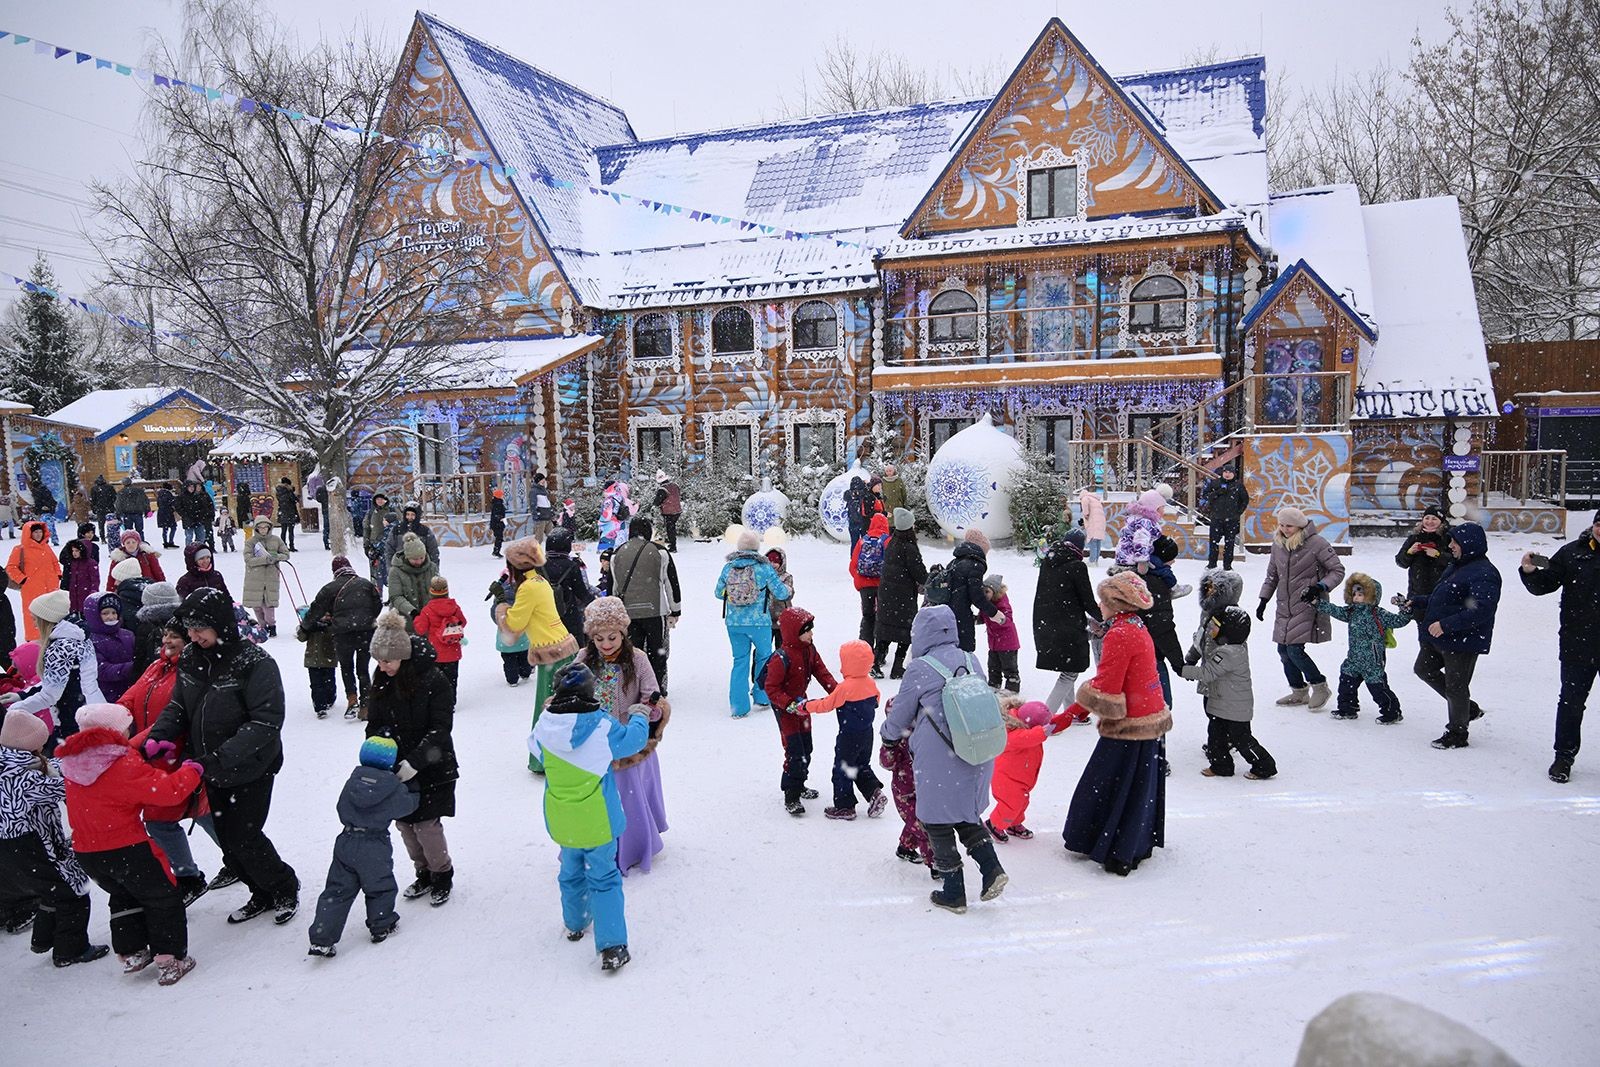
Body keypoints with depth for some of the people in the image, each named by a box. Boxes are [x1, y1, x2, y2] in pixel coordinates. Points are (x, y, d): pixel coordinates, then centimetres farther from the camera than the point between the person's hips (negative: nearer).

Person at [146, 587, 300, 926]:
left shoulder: (254, 663, -22)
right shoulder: (190, 658, -2)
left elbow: (266, 722, -25)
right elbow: (178, 707, 10)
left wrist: (221, 757, -32)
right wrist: (159, 736, -11)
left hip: (251, 769, -7)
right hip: (214, 771, 7)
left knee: (244, 839, -3)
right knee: (227, 841, 15)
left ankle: (285, 888, 24)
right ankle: (264, 895, 36)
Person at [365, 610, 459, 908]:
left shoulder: (433, 681, -18)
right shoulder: (382, 682, 1)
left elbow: (440, 730, -19)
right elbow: (374, 723, 7)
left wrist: (415, 761, -28)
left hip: (431, 769, -6)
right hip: (397, 769, 6)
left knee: (426, 825, -4)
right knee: (405, 824, 12)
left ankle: (442, 874, 20)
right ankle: (424, 873, 32)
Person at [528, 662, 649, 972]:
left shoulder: (544, 728, -10)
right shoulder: (602, 726, -21)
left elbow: (535, 748, 12)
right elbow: (633, 739, -6)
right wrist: (639, 716, 14)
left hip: (561, 822, 4)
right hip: (597, 820, -4)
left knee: (572, 871, 26)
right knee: (603, 878, 6)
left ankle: (575, 924, 46)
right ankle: (612, 947, 0)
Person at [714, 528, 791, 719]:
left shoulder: (728, 568, 0)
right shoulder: (764, 568, -8)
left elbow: (718, 593, 10)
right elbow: (780, 593, -2)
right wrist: (790, 591, 21)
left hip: (733, 623, 3)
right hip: (759, 622, -3)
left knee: (740, 661, 11)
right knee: (764, 658, 18)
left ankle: (738, 706, 9)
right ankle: (761, 697, 23)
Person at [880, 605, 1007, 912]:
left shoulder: (920, 669, -11)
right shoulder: (972, 661, 6)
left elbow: (898, 720, -1)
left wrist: (886, 732, 23)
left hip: (939, 763, -6)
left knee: (938, 822, 9)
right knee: (967, 813, 24)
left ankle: (953, 893, 15)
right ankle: (991, 867, 7)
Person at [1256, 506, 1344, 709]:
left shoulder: (1316, 543, -12)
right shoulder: (1278, 544, 6)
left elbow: (1338, 570, -7)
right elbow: (1272, 575, 17)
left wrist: (1320, 587, -22)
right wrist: (1264, 600, 12)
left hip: (1308, 606, -6)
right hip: (1284, 607, 6)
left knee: (1295, 650, -12)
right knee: (1283, 650, 8)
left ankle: (1320, 687, 10)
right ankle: (1299, 692, 26)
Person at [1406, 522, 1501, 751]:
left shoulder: (1484, 573, -21)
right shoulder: (1457, 566, 10)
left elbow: (1482, 610, -30)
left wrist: (1446, 624, -31)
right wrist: (1416, 603, 13)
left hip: (1463, 640, -10)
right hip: (1439, 637, 10)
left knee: (1455, 685, 3)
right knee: (1424, 669, 20)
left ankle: (1457, 733, 22)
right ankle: (1468, 708, 32)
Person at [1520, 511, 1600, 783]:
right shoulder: (1572, 553, -3)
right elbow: (1544, 585, 0)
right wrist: (1530, 572, -19)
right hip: (1577, 644, 1)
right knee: (1571, 701, 9)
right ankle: (1564, 756, 21)